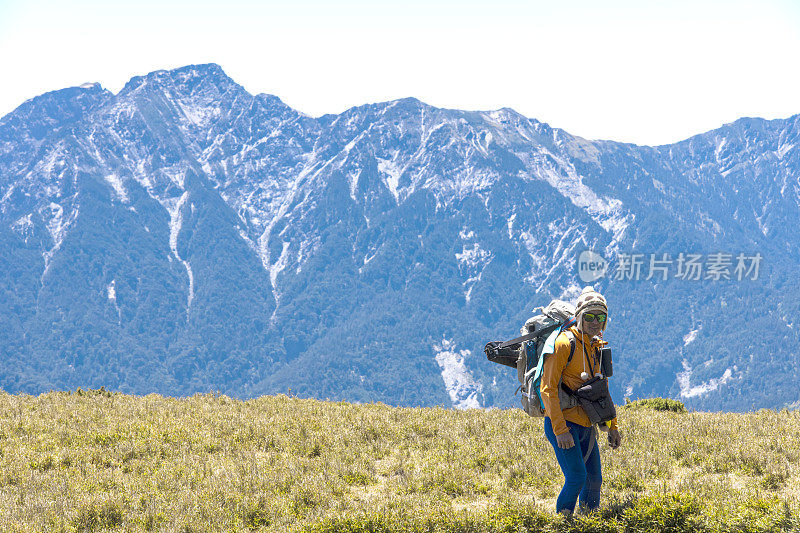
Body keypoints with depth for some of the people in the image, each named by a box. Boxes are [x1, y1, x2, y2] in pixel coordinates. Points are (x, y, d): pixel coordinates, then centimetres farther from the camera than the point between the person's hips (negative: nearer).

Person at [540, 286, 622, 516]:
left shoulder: (597, 347, 14)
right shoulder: (564, 344, -12)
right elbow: (548, 388, -16)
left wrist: (612, 425, 19)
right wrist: (560, 430, -21)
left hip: (586, 425, 8)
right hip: (561, 423, -8)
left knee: (594, 479, 8)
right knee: (577, 477, -15)